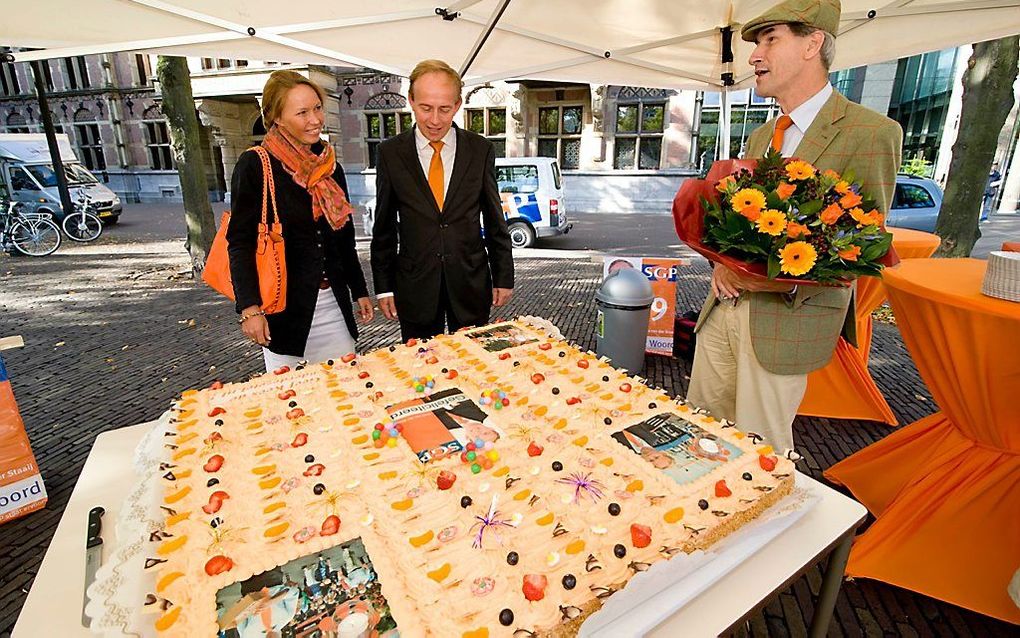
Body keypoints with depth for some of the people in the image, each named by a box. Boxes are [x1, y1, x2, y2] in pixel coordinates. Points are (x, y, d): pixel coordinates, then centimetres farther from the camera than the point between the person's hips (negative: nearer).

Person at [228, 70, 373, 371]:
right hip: (283, 307, -5)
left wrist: (360, 290, 16)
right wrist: (249, 308, -17)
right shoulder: (255, 165, -7)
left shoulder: (330, 166, 10)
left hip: (334, 302, 5)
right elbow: (240, 243, -9)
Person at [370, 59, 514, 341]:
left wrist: (504, 277, 5)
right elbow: (384, 226, 4)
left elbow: (495, 220, 5)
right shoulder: (390, 153, 0)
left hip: (471, 282, 1)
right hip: (415, 286, 0)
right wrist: (383, 286, 2)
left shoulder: (481, 150, 1)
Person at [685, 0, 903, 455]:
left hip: (790, 318, -6)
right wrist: (722, 263, -4)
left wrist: (790, 280, -25)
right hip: (724, 307, 7)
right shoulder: (760, 137, 16)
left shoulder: (871, 133, -8)